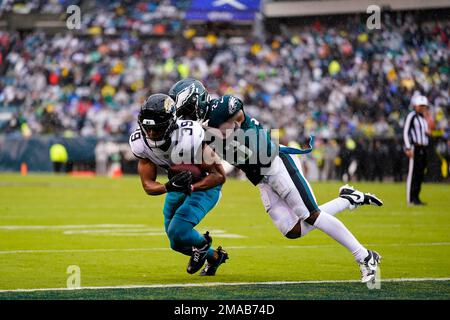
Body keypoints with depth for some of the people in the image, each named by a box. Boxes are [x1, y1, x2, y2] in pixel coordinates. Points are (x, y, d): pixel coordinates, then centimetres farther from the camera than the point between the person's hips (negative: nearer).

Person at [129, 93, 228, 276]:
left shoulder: (189, 138, -37)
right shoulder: (140, 143, -22)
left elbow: (219, 176, -27)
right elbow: (148, 186, -16)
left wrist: (191, 187, -41)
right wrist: (168, 187, -38)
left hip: (205, 185, -6)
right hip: (178, 185, 6)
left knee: (177, 232, -22)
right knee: (177, 243, 13)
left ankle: (202, 243, 12)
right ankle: (215, 257, 41)